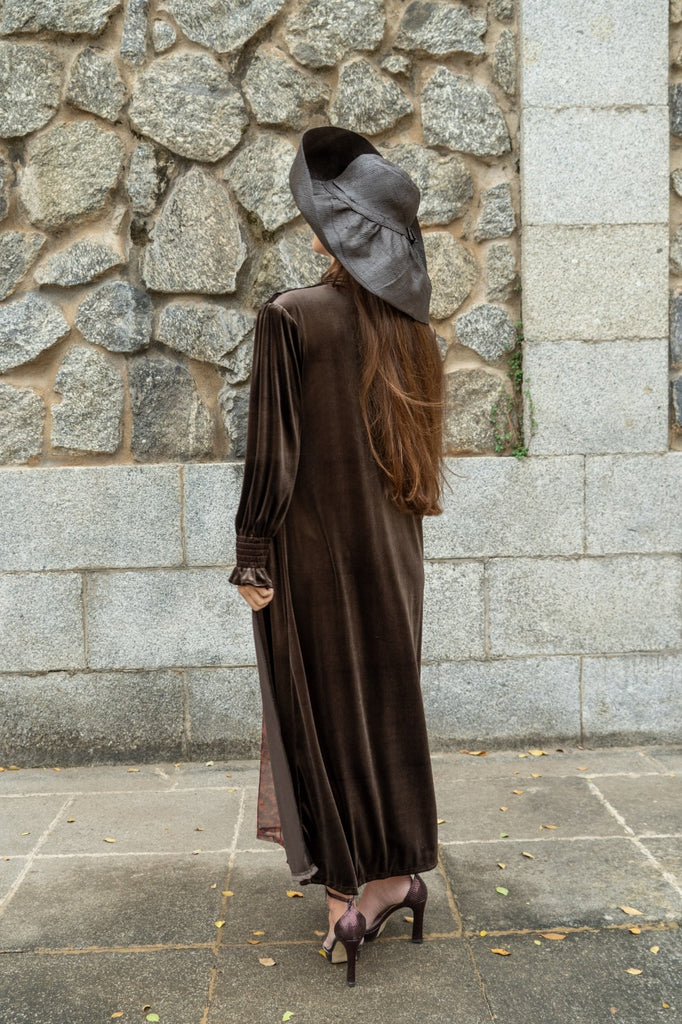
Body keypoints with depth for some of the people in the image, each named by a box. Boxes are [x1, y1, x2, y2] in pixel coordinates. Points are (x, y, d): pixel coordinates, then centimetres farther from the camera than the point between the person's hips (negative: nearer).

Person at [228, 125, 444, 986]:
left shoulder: (292, 316, -14)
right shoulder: (408, 325, 5)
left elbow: (271, 448, -16)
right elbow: (417, 444, 11)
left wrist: (252, 557, -10)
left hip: (313, 550, -6)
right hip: (390, 550, 6)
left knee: (320, 709, 5)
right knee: (387, 697, 16)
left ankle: (346, 896, 12)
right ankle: (395, 871, 24)